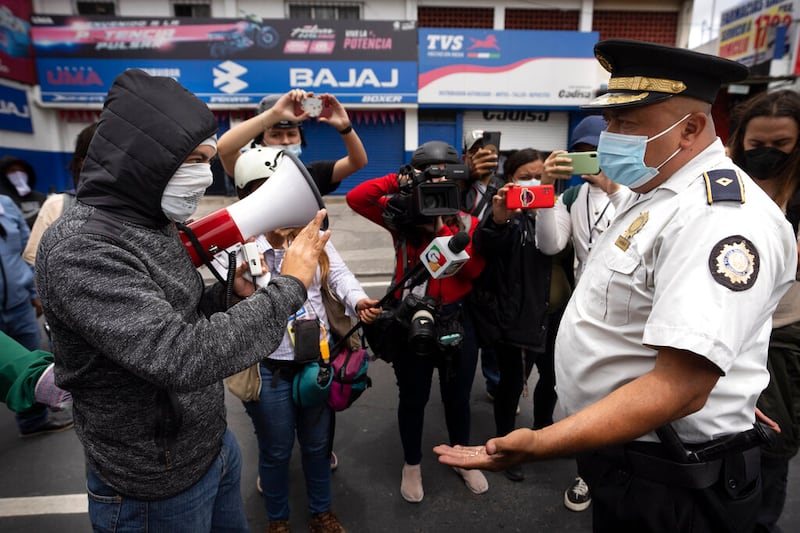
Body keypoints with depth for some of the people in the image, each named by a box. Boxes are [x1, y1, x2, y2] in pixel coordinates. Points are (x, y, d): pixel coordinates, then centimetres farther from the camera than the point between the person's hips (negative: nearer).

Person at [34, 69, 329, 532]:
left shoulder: (154, 226, 1)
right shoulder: (78, 250, -27)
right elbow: (183, 358, -36)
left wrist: (232, 294, -9)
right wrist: (289, 286, -26)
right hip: (156, 485, -7)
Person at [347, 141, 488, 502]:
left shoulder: (468, 224, -1)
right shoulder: (402, 216, -4)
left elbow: (473, 269, -15)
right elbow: (356, 199, -15)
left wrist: (444, 231, -24)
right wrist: (398, 180, -22)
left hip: (457, 323, 2)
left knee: (457, 396, 19)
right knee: (413, 398, 16)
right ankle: (412, 464, 40)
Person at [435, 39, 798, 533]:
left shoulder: (721, 217, -26)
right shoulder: (658, 195, 6)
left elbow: (679, 389, -34)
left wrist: (541, 444, -36)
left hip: (667, 484, -8)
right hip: (616, 445, 9)